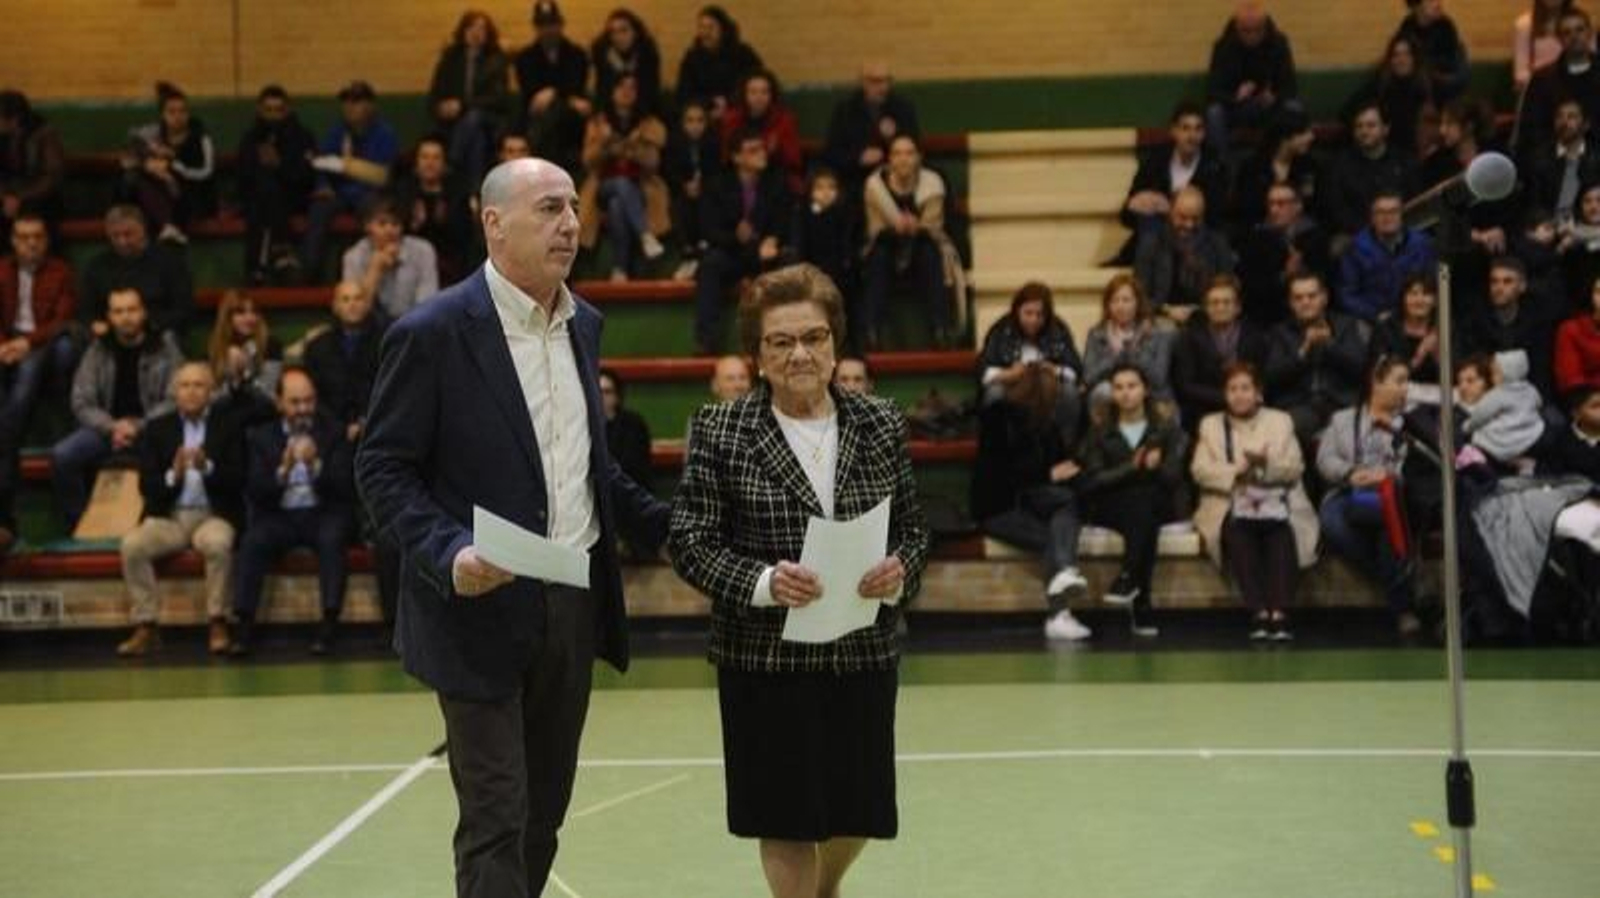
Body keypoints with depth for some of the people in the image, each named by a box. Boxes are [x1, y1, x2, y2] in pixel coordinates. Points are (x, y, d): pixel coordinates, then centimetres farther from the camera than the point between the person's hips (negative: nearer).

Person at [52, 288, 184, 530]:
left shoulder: (165, 346, 2)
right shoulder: (98, 349, 7)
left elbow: (174, 401, -5)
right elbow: (82, 403, 3)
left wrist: (138, 427, -17)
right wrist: (113, 427, -15)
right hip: (107, 427, 3)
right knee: (61, 455, -24)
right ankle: (78, 526, -9)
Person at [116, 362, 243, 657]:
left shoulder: (228, 427, 7)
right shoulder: (157, 428, 11)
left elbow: (237, 481, -3)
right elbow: (146, 486, 3)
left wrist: (207, 468, -21)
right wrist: (172, 476, -17)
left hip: (212, 515, -2)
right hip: (168, 517, 2)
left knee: (217, 543, -36)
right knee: (132, 544, -27)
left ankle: (217, 623, -23)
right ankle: (145, 626, -19)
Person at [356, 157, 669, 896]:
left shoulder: (583, 324, 10)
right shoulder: (433, 334, -12)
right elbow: (382, 469, -11)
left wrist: (667, 527, 10)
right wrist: (448, 555, -25)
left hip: (575, 603, 7)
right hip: (486, 610, -7)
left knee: (545, 813, 15)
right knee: (496, 824, -4)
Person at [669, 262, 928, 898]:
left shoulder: (881, 424, 5)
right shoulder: (721, 433, -5)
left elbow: (913, 527, 9)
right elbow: (691, 542, -7)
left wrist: (900, 572, -13)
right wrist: (761, 582, -23)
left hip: (864, 654, 4)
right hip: (766, 659, -3)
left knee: (856, 812, 15)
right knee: (788, 820, 3)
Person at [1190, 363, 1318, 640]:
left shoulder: (1280, 421, 20)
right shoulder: (1211, 424, 19)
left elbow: (1295, 468, 6)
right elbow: (1200, 470, 4)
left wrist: (1266, 464, -15)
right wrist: (1236, 471, -14)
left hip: (1275, 501, 0)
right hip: (1230, 503, 0)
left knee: (1282, 530, -33)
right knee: (1238, 530, -34)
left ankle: (1279, 612, -44)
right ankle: (1259, 613, -42)